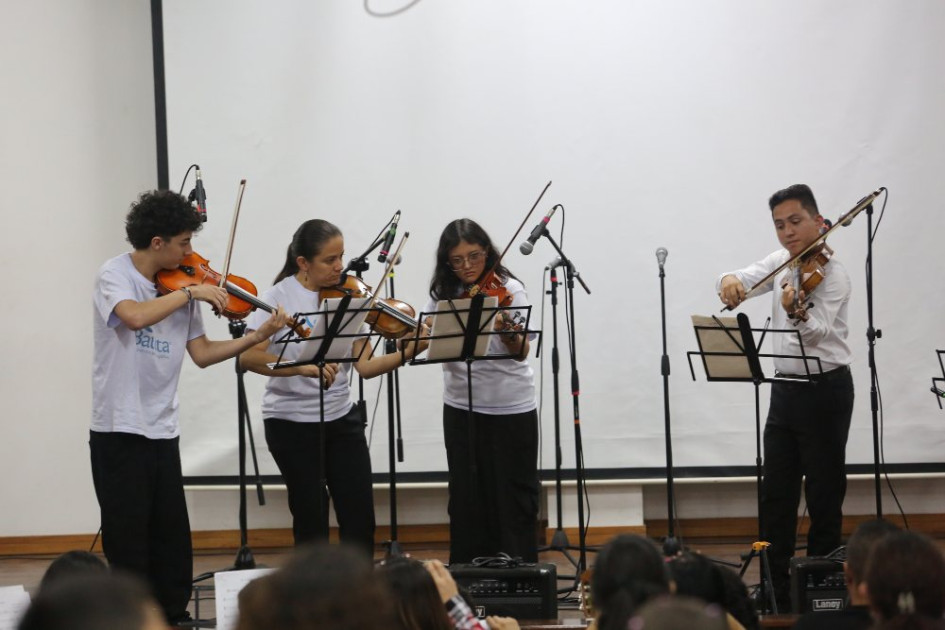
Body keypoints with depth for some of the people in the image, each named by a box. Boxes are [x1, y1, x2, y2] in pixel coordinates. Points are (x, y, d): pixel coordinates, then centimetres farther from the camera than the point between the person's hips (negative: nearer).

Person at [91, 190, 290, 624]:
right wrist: (191, 292, -23)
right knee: (128, 541, 0)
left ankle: (172, 616, 20)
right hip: (118, 429, -6)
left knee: (172, 540, 9)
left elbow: (202, 353, 8)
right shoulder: (115, 275, -11)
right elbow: (135, 316, -32)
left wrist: (261, 335, 0)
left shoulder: (179, 286, 7)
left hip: (163, 429, 6)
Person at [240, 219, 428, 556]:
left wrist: (405, 354, -20)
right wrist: (304, 367, -36)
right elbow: (248, 357, -23)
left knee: (360, 516, 1)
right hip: (291, 422, -4)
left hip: (342, 417, 4)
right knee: (311, 517, 3)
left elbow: (364, 365, -3)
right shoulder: (281, 296, -10)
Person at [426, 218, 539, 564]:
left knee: (513, 501, 1)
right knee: (467, 500, 9)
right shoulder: (444, 294, 4)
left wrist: (508, 332, -43)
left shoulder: (507, 290, -10)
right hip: (461, 408, 4)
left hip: (510, 409, -4)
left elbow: (521, 352, -21)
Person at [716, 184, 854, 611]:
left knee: (824, 495, -3)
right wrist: (730, 282, -25)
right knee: (775, 496, 8)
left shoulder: (831, 273, -13)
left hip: (825, 390, -7)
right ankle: (778, 592, 14)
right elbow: (744, 278, -1)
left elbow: (818, 332, -26)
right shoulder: (780, 263, 9)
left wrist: (798, 313, -47)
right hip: (785, 389, 7)